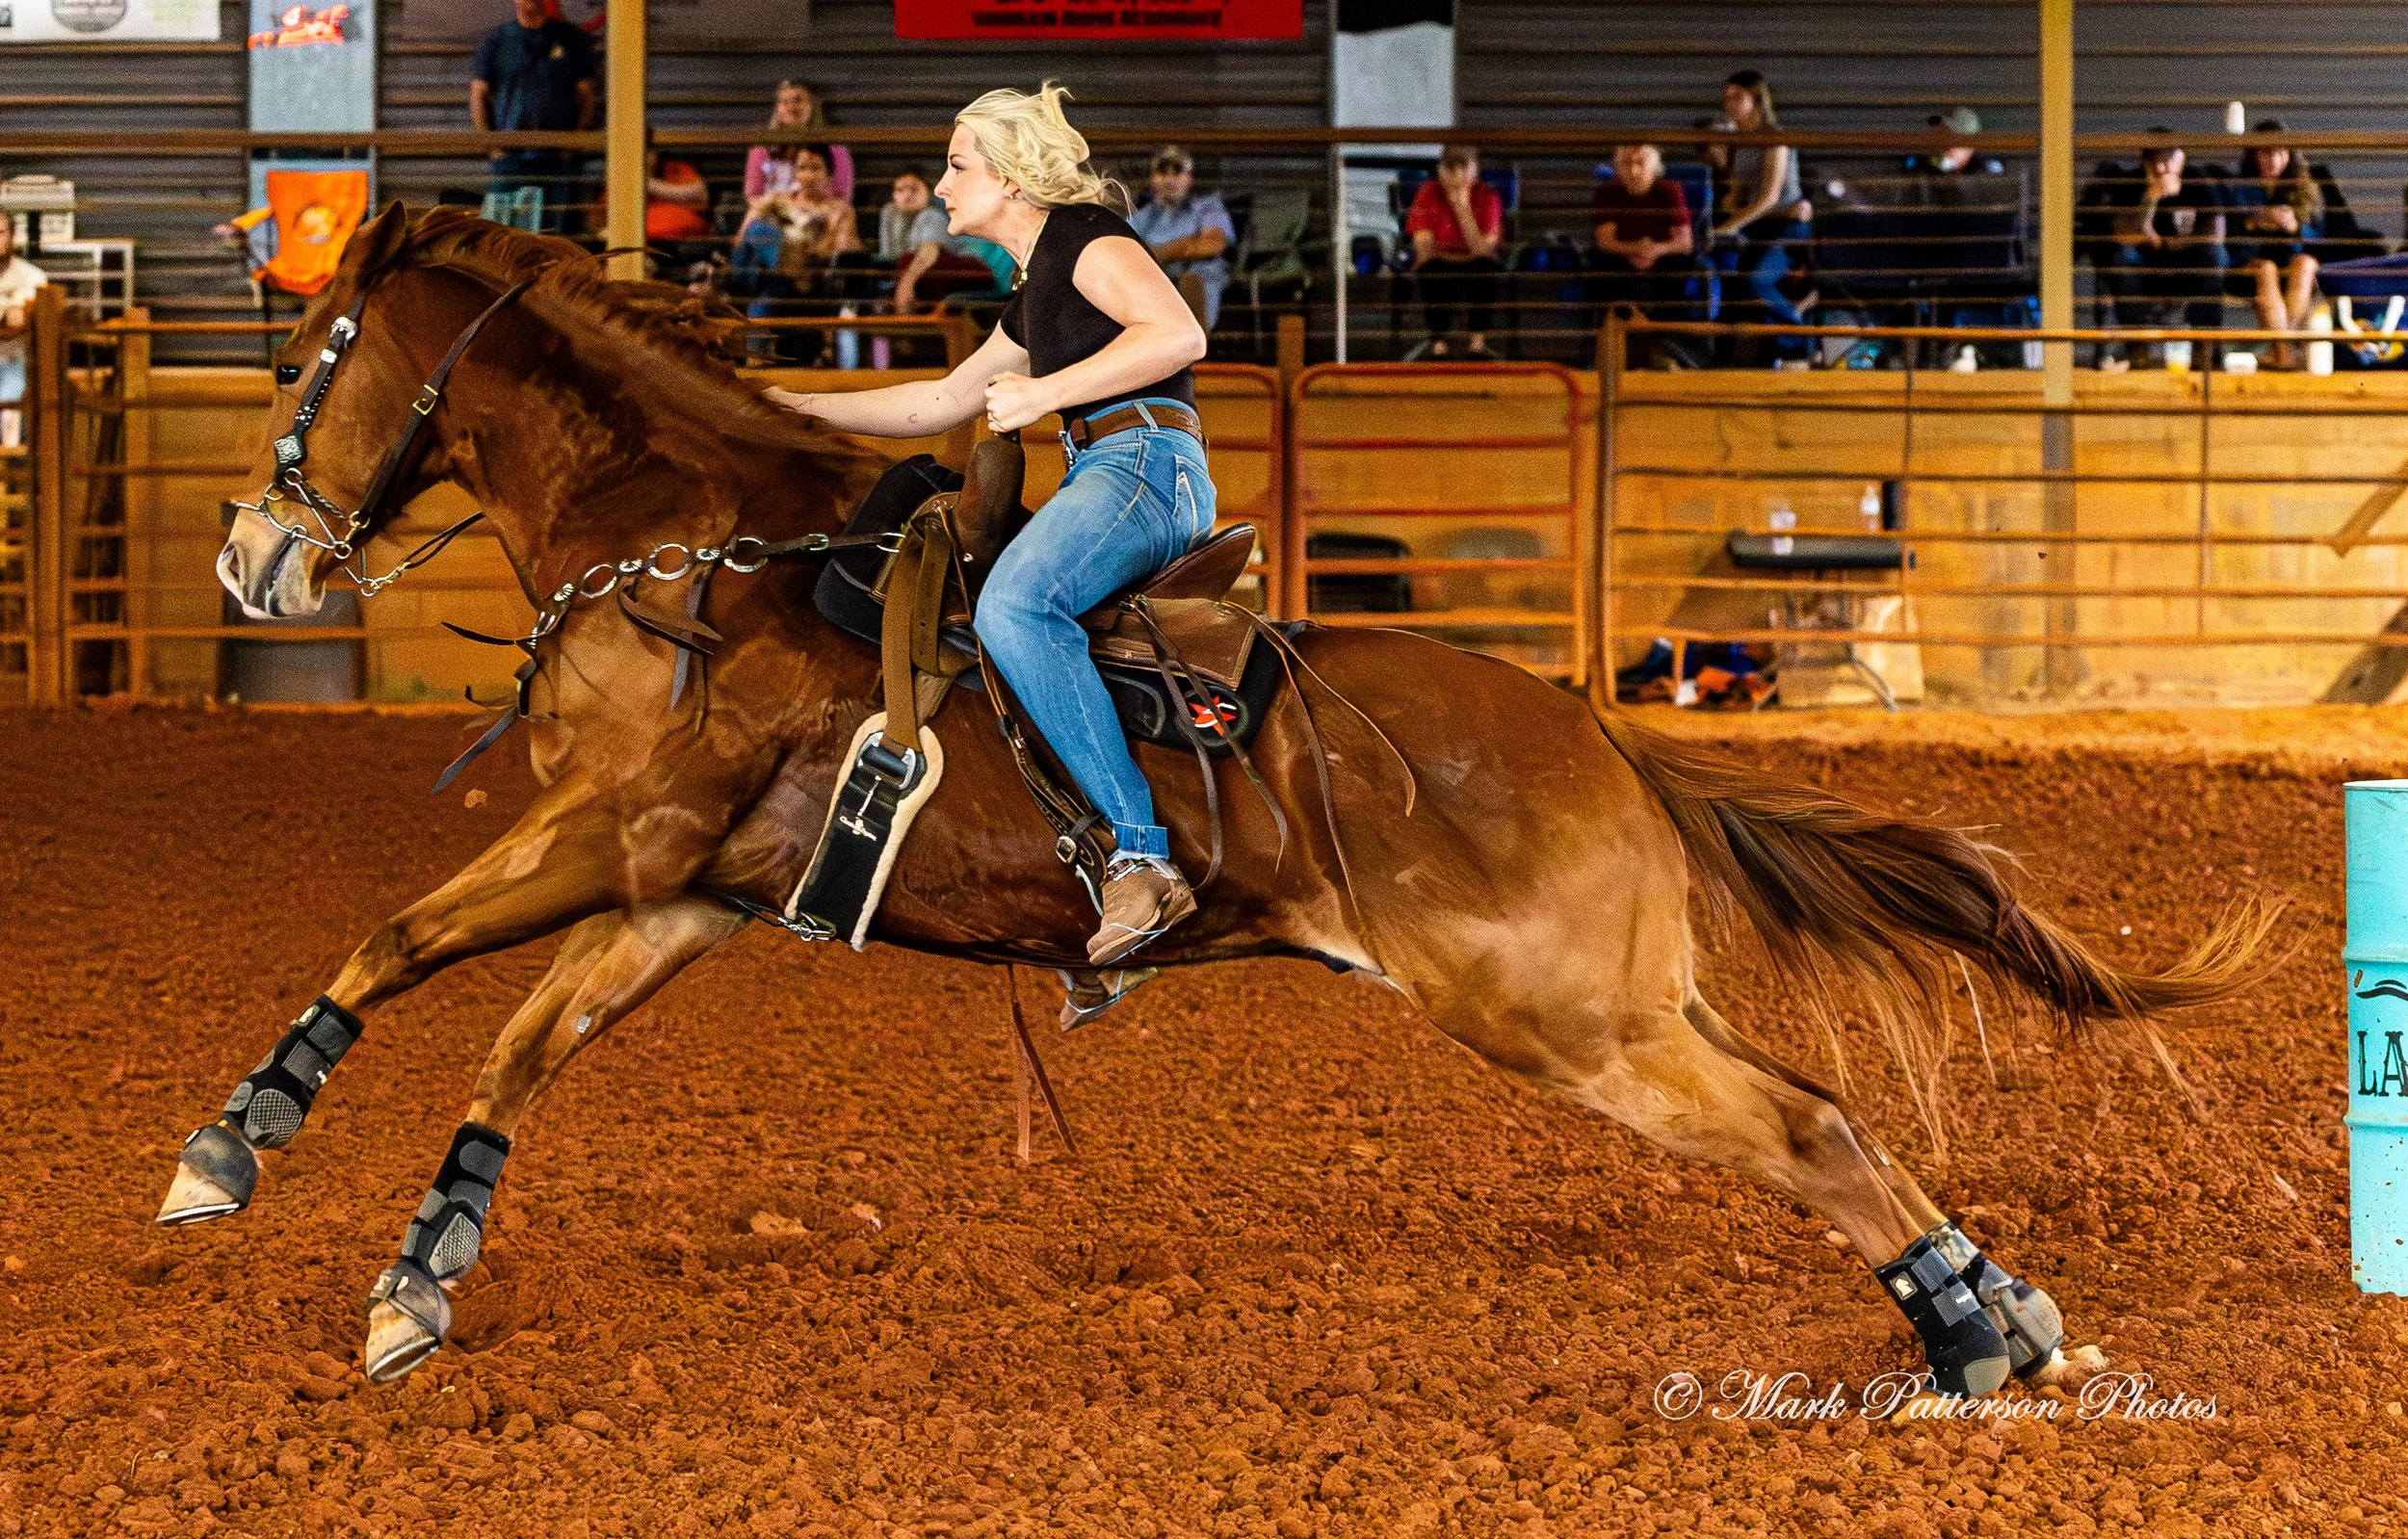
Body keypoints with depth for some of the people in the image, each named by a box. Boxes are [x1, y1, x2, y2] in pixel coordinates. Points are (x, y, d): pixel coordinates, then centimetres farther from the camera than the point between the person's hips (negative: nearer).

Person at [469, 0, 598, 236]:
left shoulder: (572, 38, 9)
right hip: (510, 155, 0)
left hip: (559, 157, 0)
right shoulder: (497, 40, 8)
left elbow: (588, 96, 10)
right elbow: (478, 97, 8)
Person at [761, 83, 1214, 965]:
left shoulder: (1084, 234, -3)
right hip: (1099, 479, 11)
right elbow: (942, 402, 37)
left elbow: (1178, 334, -19)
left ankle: (1141, 851, -41)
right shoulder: (1033, 296, 26)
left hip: (1148, 459, -11)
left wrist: (1045, 393, -18)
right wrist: (802, 409, 37)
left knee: (1013, 604, -35)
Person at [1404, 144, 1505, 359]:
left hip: (1472, 268, 1)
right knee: (1434, 269, -35)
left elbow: (1482, 251, -20)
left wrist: (1463, 208, -26)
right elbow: (1423, 250, -14)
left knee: (1486, 267, -33)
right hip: (1442, 267, -1)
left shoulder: (1487, 196, -10)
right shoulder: (1429, 194, -9)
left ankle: (1477, 339, -25)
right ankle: (1438, 342, -26)